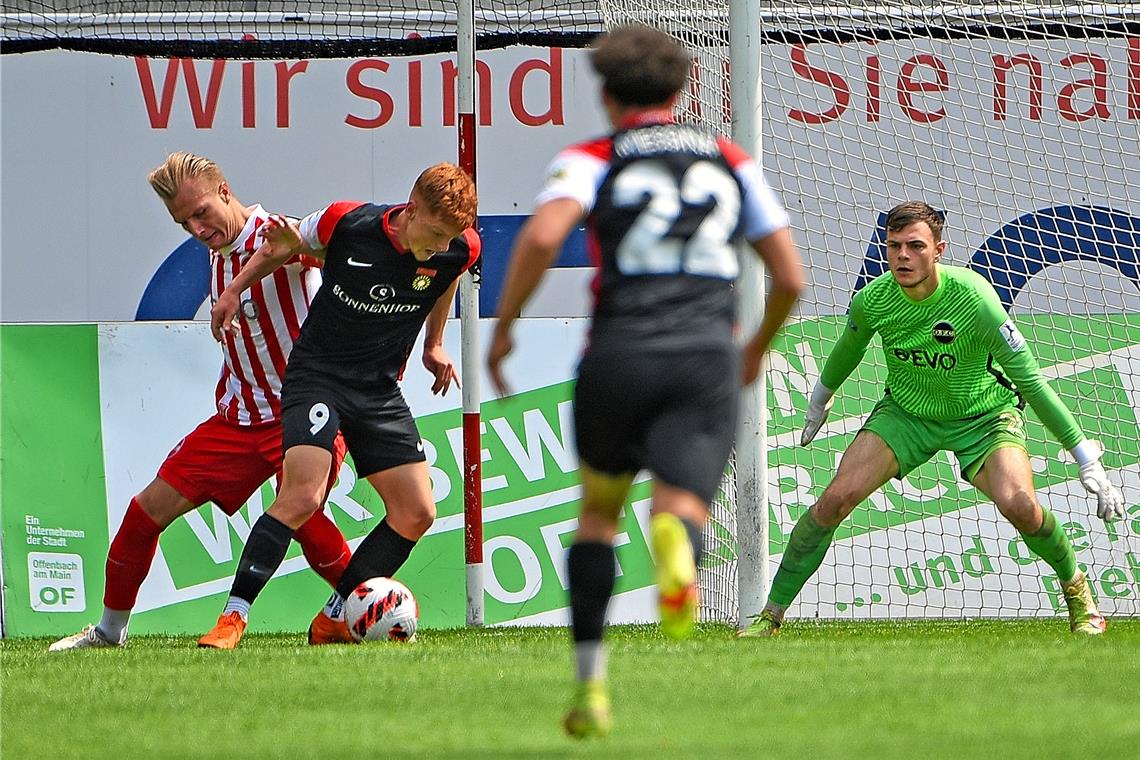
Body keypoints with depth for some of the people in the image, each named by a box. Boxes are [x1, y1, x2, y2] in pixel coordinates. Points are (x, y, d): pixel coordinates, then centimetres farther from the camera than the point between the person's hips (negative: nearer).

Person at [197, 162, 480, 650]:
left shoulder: (460, 250, -9)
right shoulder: (346, 224, -18)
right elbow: (289, 241, 3)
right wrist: (235, 289, 4)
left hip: (380, 389, 5)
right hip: (318, 375, -5)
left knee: (416, 513, -3)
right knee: (301, 496, -24)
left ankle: (334, 620, 10)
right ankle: (232, 617, -22)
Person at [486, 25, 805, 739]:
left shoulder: (591, 161, 8)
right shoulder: (733, 163, 18)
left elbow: (543, 235, -13)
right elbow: (791, 278, 17)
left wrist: (503, 326, -2)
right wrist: (757, 350, 35)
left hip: (620, 354, 0)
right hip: (708, 357, 0)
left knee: (598, 513, 21)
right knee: (681, 508, -10)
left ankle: (592, 686, 19)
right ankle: (676, 545, -50)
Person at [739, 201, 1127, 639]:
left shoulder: (974, 299, -29)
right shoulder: (872, 300, -19)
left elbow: (1031, 381, -24)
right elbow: (848, 350, 7)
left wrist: (1087, 461, -23)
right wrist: (819, 402, 24)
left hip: (983, 417, -3)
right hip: (906, 412, 3)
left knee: (1018, 504, -28)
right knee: (836, 498, -15)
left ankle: (1076, 588, 3)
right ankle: (771, 615, -1)